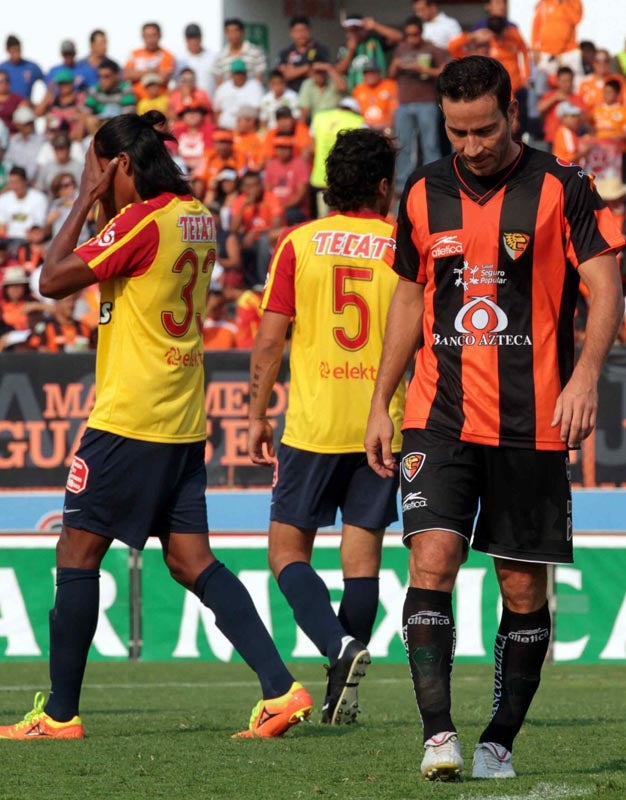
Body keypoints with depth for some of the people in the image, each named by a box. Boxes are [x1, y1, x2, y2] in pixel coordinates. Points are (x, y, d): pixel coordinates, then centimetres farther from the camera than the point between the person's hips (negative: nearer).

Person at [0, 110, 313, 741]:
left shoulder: (143, 221, -16)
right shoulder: (196, 218, 11)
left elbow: (53, 280, -14)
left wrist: (85, 201, -6)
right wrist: (103, 207, 14)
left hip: (128, 418, -8)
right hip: (183, 422, 8)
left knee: (77, 553, 1)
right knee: (191, 560, 7)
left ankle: (59, 713, 3)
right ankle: (280, 689, -3)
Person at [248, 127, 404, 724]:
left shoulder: (298, 244, -1)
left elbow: (269, 340, -4)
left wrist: (257, 416, 5)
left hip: (313, 425, -1)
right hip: (383, 424, 1)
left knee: (288, 549, 6)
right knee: (362, 556, 7)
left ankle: (339, 646, -18)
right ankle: (343, 693, 7)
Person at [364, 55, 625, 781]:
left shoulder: (560, 189, -3)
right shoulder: (424, 194, 8)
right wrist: (381, 403, 15)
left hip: (531, 423, -2)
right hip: (440, 416, 2)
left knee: (524, 587, 3)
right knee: (431, 560, -14)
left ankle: (499, 742, 14)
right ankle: (437, 734, -15)